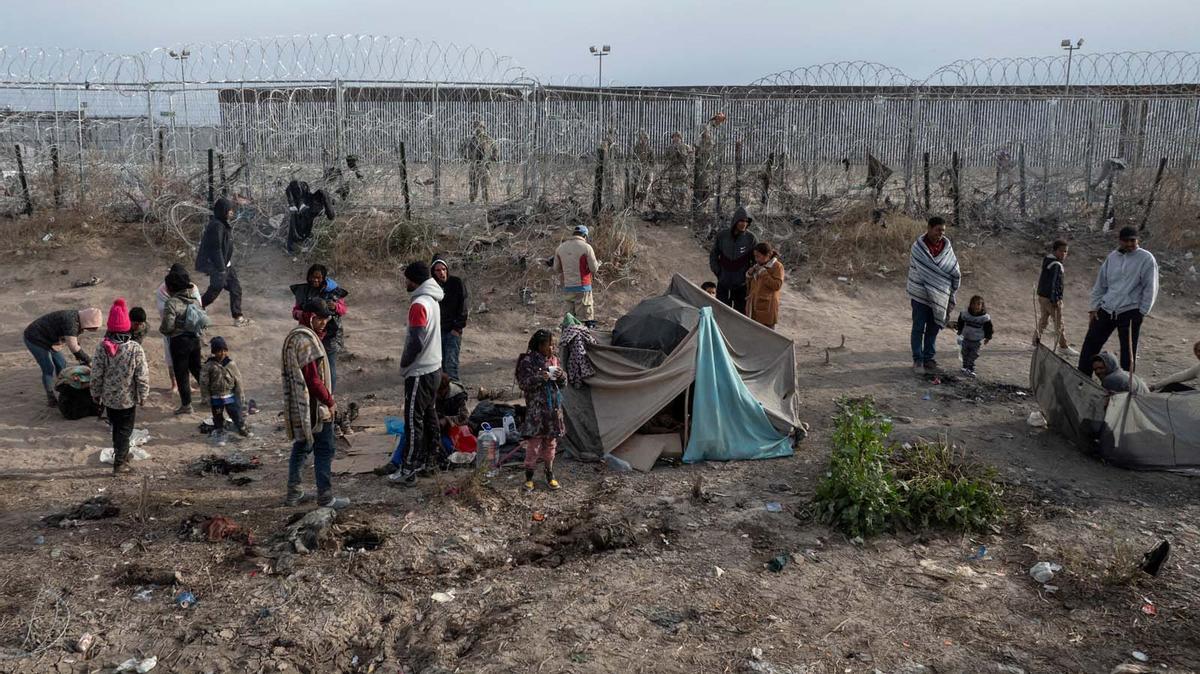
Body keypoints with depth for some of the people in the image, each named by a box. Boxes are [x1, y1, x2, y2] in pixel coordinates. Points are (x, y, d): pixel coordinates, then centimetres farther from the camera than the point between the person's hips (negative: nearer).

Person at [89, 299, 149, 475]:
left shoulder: (102, 348, -14)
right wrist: (143, 395, 0)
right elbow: (142, 376, -15)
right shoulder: (135, 349, -20)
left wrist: (96, 394, 8)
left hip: (109, 398, 3)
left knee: (116, 427, 22)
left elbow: (96, 374, -7)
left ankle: (120, 455, 38)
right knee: (125, 430, 11)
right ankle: (120, 463, 13)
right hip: (128, 398, -2)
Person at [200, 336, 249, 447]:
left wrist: (240, 395, 3)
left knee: (236, 414, 8)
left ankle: (242, 428, 30)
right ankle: (218, 433, 26)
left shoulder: (231, 364, -7)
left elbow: (238, 380, 1)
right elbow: (204, 382, -5)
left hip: (231, 396, 1)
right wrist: (206, 396, -4)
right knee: (218, 417, 11)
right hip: (216, 397, -1)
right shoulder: (209, 366, -12)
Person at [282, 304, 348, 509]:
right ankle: (325, 497, 3)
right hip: (314, 407, -10)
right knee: (324, 451, -2)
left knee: (301, 446, 18)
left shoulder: (293, 336, 12)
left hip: (297, 406, 10)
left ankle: (293, 492, 24)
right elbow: (313, 378, -21)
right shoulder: (306, 340, -20)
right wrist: (330, 401, -13)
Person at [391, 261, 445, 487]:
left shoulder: (419, 305, -21)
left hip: (419, 372, -10)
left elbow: (417, 341, -24)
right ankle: (427, 460, 26)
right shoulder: (432, 300, 9)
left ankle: (408, 472, 0)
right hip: (434, 368, 10)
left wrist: (404, 363, -8)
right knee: (429, 416, 16)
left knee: (413, 421, -5)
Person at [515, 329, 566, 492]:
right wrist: (539, 378, -27)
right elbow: (523, 384, -14)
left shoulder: (554, 360, 7)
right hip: (535, 409, -6)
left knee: (551, 442, 14)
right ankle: (529, 477, 13)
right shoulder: (528, 361, -10)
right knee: (534, 442, -1)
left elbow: (562, 383, 14)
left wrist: (561, 376, -9)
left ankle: (550, 475, 26)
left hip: (553, 409, 6)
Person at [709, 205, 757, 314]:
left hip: (741, 284, -2)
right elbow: (713, 255, 8)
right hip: (723, 284, 2)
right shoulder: (722, 236, -4)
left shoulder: (750, 238, -8)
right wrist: (718, 272, 2)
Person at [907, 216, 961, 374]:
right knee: (919, 328, 2)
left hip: (940, 296, 4)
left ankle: (929, 358, 20)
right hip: (921, 294, -4)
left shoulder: (946, 246, 3)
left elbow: (954, 271, 3)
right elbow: (926, 271, -17)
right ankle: (918, 360, 9)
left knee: (933, 329, 10)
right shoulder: (918, 247, -11)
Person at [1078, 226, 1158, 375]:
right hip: (1106, 309, 5)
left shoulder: (1146, 259, -5)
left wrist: (1142, 312, -8)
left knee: (1128, 351, 0)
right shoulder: (1112, 257, 9)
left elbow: (1150, 288, -5)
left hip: (1130, 312, -5)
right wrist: (1093, 308, 10)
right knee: (1090, 344, 3)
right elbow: (1100, 284, 14)